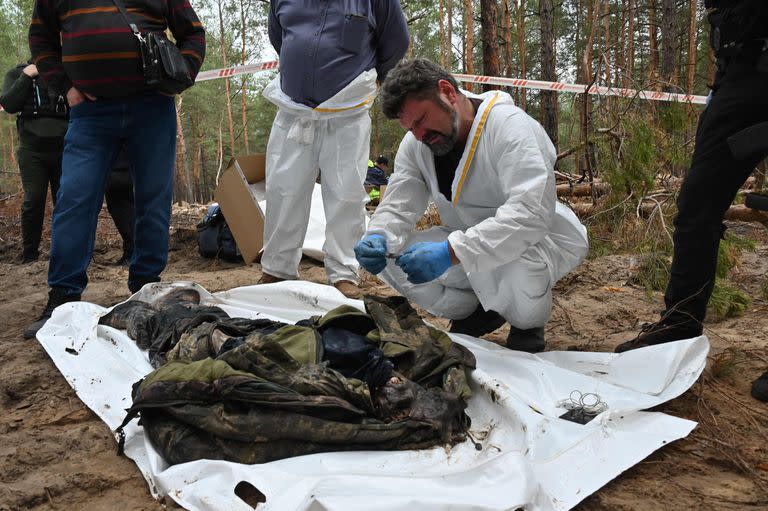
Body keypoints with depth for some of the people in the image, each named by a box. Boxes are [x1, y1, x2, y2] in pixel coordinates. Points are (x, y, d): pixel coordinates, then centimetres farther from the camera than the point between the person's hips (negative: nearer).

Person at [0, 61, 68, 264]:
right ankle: (29, 255, 2)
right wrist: (26, 77, -9)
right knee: (33, 201, -6)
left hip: (63, 148, 1)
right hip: (32, 150, -1)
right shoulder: (17, 73, 10)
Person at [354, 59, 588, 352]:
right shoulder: (414, 144, -2)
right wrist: (377, 238, -31)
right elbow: (398, 206, -6)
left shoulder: (510, 127, -24)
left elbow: (530, 212, -37)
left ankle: (529, 326, -4)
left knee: (514, 262, -41)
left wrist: (452, 252, -47)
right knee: (389, 255, -14)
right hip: (467, 245, 6)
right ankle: (477, 313, 5)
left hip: (540, 242, -6)